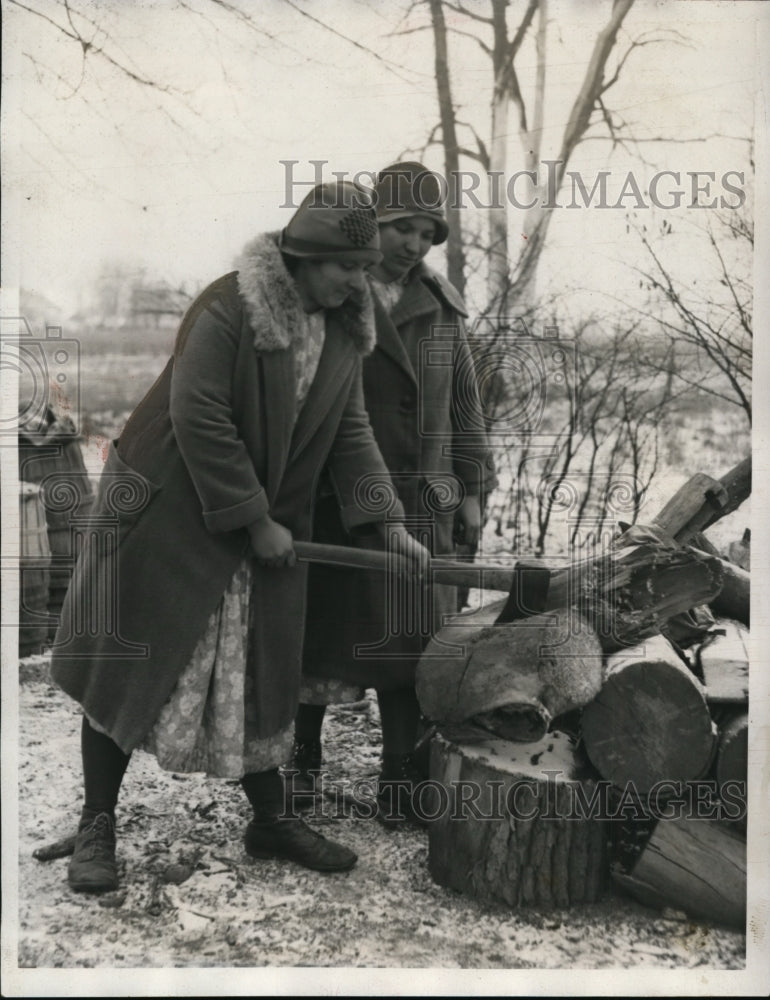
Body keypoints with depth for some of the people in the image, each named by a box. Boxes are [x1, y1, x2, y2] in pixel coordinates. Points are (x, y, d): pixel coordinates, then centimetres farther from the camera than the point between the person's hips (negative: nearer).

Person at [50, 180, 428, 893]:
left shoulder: (344, 332, 4)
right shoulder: (228, 311, -19)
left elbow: (350, 432, 6)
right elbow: (199, 420, -23)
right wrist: (257, 522, -19)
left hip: (267, 528, 6)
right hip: (169, 516, -6)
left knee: (260, 674, 12)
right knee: (128, 667, 3)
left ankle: (271, 821, 28)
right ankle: (98, 826, 19)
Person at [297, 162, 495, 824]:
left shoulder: (441, 307, 11)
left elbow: (464, 401, 14)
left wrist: (471, 488, 10)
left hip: (421, 500, 3)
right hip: (335, 497, -3)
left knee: (409, 638, 4)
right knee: (321, 633, 9)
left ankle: (401, 785, 14)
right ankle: (302, 757, 28)